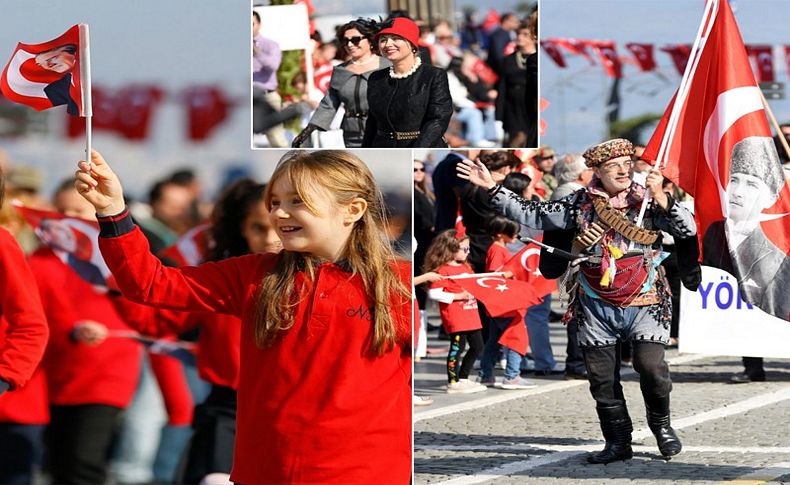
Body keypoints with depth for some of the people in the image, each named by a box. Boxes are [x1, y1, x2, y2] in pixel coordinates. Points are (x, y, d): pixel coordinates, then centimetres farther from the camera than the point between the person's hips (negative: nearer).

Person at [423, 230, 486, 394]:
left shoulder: (466, 267, 14)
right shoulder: (443, 270, -13)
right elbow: (433, 293, -19)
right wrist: (459, 296, -20)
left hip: (470, 314, 9)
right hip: (455, 317, -9)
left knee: (477, 346, 13)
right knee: (458, 347, -5)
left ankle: (463, 379, 25)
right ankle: (453, 383, 4)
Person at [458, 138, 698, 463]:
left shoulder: (646, 200, -2)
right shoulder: (580, 204, 4)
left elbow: (688, 229, -9)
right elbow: (533, 216, 8)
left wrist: (661, 198, -22)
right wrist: (492, 188, 4)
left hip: (643, 306, -3)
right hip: (596, 308, 3)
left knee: (650, 366, -19)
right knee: (602, 378, 4)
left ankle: (661, 424, 6)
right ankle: (618, 442, 18)